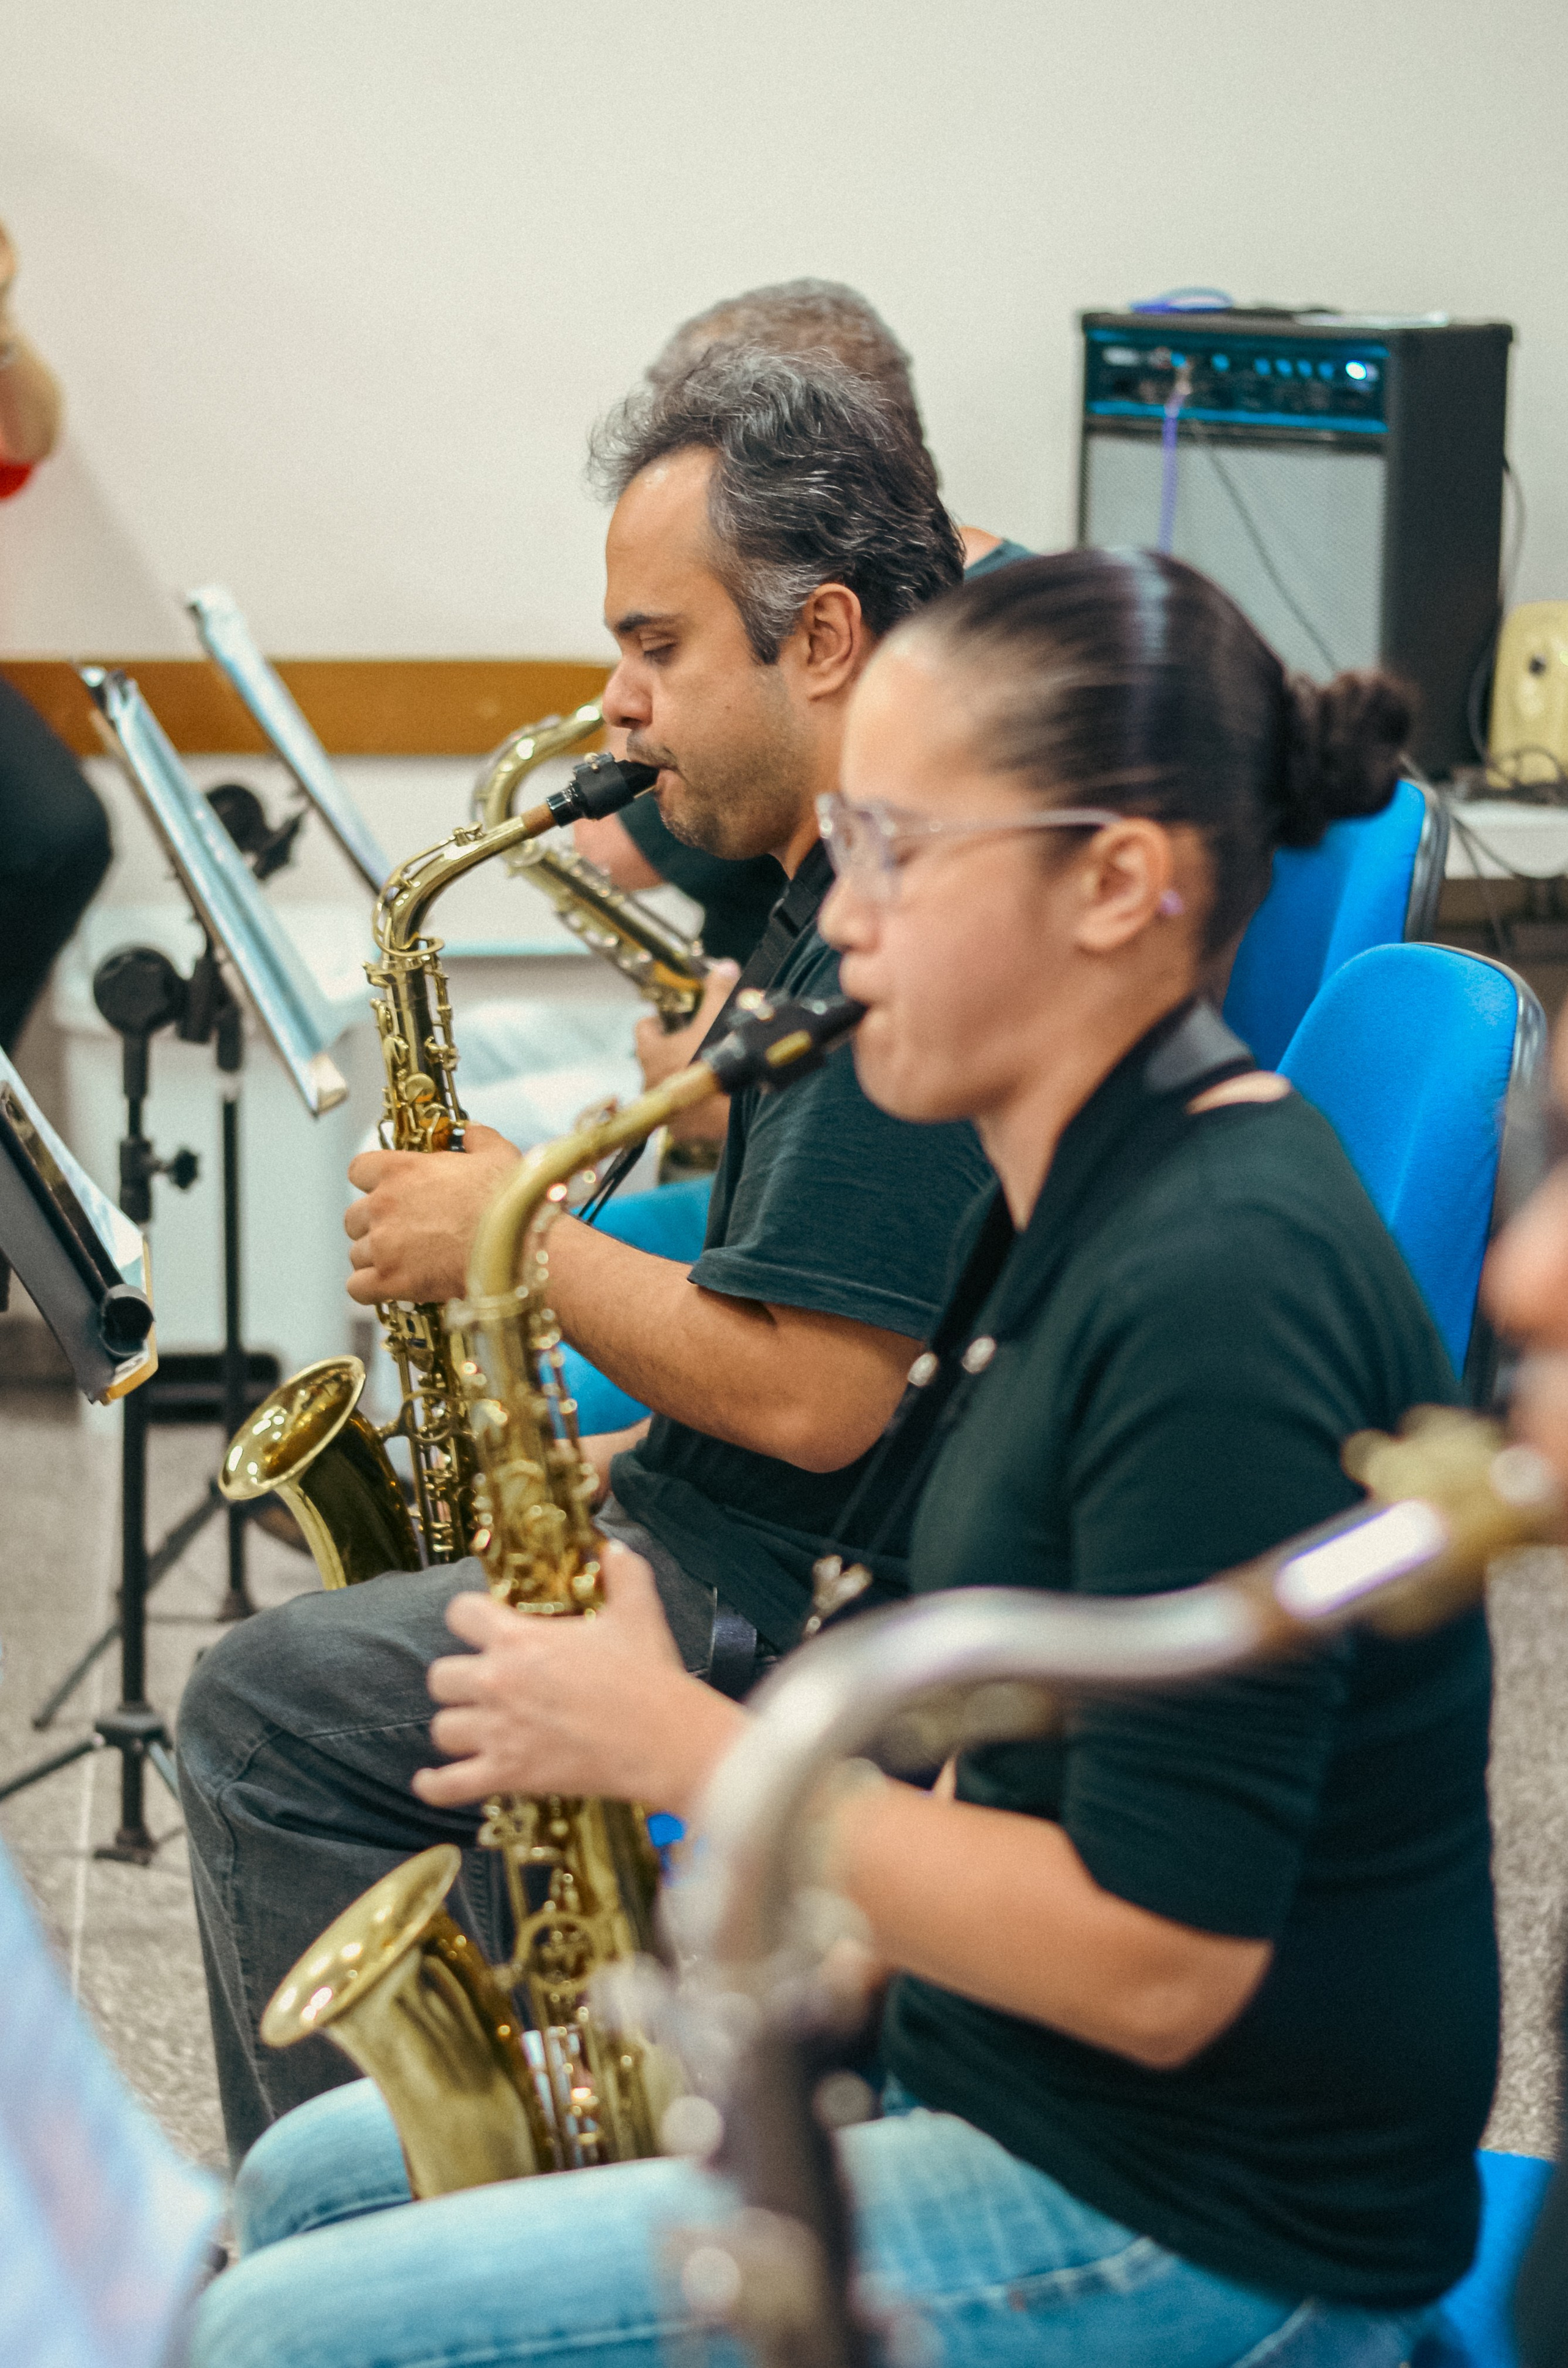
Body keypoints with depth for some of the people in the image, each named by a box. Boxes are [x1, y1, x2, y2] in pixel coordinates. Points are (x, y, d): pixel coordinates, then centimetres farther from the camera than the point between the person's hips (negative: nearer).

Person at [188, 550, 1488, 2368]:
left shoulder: (1221, 1282, -24)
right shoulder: (1084, 1196, 7)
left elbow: (1157, 1964, -26)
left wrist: (681, 1747, -18)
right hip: (979, 2072, 10)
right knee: (309, 2186, 16)